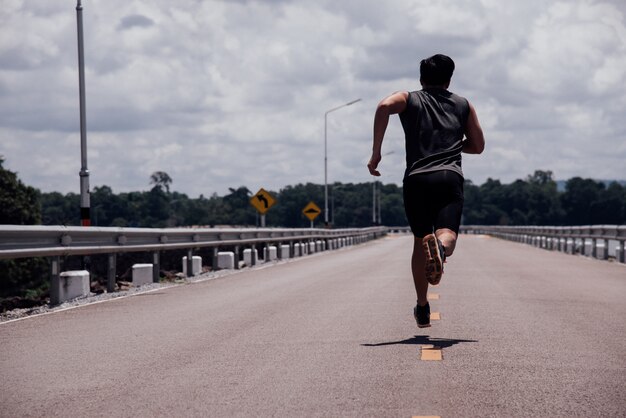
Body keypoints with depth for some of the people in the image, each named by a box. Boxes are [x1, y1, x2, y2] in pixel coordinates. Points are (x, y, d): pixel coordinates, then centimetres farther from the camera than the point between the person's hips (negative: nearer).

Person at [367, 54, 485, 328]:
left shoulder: (409, 100, 16)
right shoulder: (463, 105, 22)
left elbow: (384, 106, -7)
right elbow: (478, 146, 23)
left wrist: (376, 153, -7)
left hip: (417, 179, 1)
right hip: (450, 177, -1)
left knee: (420, 241, 16)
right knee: (447, 234, -16)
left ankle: (422, 308, 21)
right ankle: (440, 247, -55)